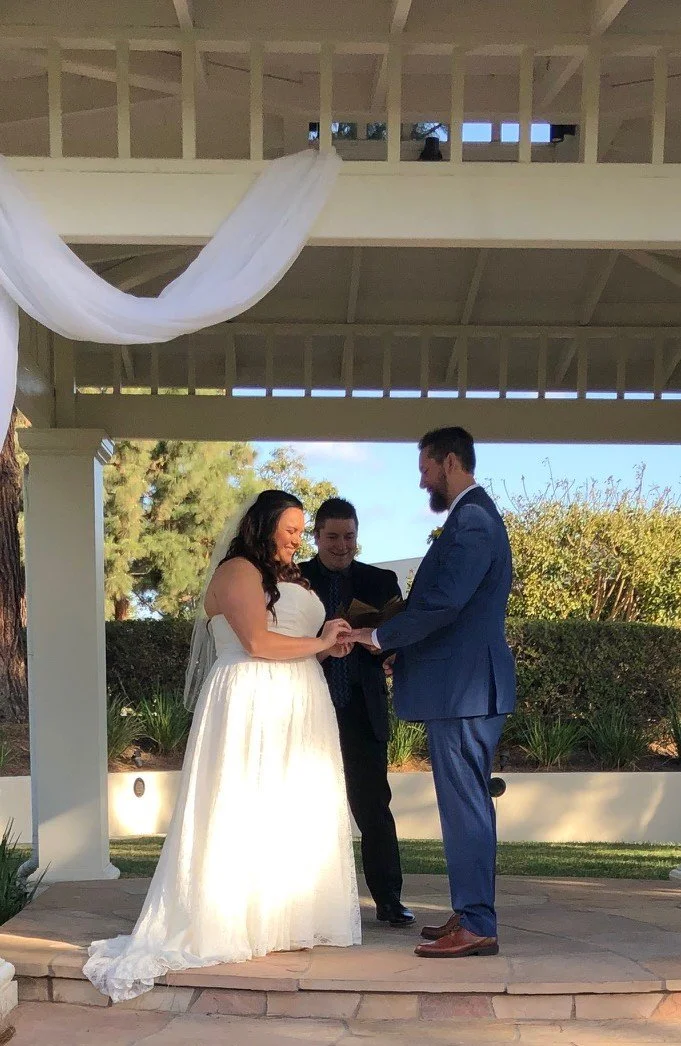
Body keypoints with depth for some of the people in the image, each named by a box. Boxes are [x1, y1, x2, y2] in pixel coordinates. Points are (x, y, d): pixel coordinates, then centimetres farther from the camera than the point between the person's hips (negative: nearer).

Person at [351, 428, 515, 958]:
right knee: (468, 804, 15)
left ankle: (477, 926, -2)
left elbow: (443, 604, -23)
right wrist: (391, 633, 13)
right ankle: (471, 913, 22)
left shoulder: (471, 520, -16)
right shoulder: (475, 516, 18)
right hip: (466, 689, 11)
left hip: (465, 690, -11)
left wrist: (377, 635, -13)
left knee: (464, 805, -7)